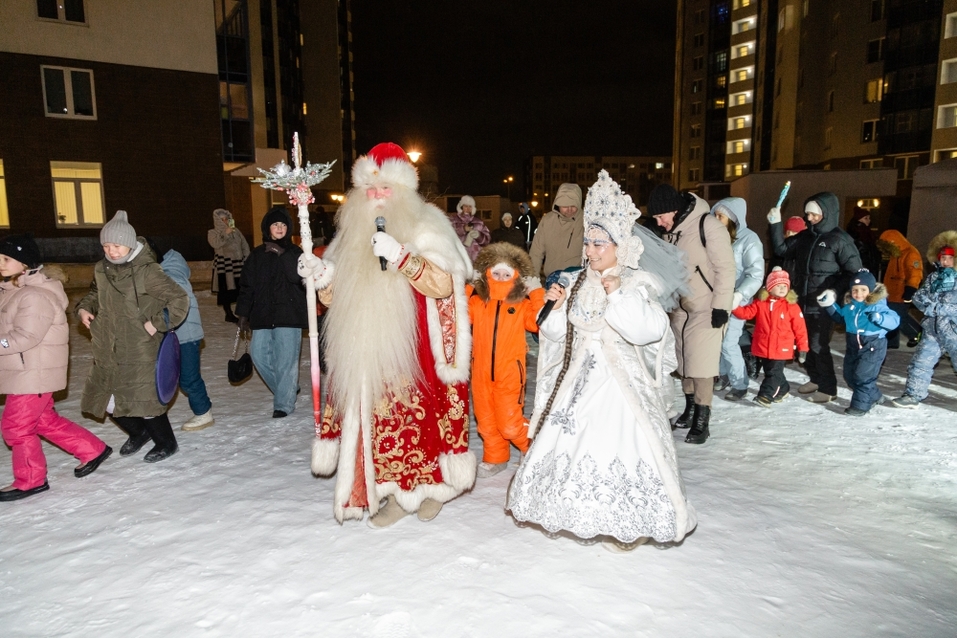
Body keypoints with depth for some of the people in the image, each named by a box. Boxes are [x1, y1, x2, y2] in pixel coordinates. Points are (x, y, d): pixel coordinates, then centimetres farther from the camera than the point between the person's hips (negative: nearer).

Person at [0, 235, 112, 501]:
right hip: (24, 370, 10)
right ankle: (94, 450, 26)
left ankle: (30, 481, 15)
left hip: (35, 371, -10)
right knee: (44, 420, 16)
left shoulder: (35, 295, -21)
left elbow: (24, 337, -25)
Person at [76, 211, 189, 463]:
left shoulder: (146, 271, -16)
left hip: (139, 352, -7)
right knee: (108, 399, 14)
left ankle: (166, 443, 21)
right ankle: (139, 432, 40)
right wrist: (84, 308, 5)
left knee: (143, 399, -2)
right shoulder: (102, 269, 5)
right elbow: (95, 294, 25)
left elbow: (180, 300, -19)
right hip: (108, 351, 7)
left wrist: (157, 324, -18)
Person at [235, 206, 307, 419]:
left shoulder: (294, 252, 4)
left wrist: (282, 253, -20)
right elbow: (246, 285, 13)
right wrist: (243, 313, 9)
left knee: (285, 359, -6)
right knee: (259, 354, 1)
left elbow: (298, 276, -15)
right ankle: (286, 390, 21)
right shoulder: (257, 254, 13)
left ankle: (284, 403, 3)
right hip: (263, 314, 4)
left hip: (289, 314, -4)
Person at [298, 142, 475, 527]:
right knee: (377, 414, 3)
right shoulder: (353, 237, 15)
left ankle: (431, 485, 17)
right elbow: (338, 295, 19)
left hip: (413, 351, -5)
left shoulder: (424, 230, -1)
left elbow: (443, 284, -14)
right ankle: (393, 493, 16)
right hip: (367, 352, 5)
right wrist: (321, 276, -1)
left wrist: (401, 257, -23)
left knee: (418, 411, -4)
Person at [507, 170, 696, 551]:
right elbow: (557, 333, 11)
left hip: (618, 380, -6)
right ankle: (581, 511, 31)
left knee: (616, 442, -6)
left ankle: (623, 524, 12)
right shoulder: (579, 283, 8)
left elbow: (649, 329, -24)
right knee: (573, 439, 11)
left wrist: (619, 296, -26)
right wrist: (559, 307, -6)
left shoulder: (635, 285, -8)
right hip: (579, 378, 6)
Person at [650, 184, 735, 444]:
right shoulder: (671, 231, 7)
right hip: (680, 308, 7)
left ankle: (702, 420, 2)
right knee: (684, 362, 12)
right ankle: (690, 409, 27)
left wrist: (721, 306, -19)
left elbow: (725, 268, -18)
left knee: (701, 364, -7)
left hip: (706, 309, -7)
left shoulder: (708, 225, -17)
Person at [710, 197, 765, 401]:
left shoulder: (749, 239, -9)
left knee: (728, 343, -5)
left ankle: (740, 385, 11)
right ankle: (723, 375, 28)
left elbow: (756, 274, -16)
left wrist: (739, 295, -30)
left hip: (735, 300, -5)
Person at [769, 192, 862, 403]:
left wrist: (835, 291, -19)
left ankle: (828, 388, 9)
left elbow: (854, 271, -8)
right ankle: (816, 379, 29)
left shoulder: (840, 239, -9)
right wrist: (776, 224, 2)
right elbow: (782, 249, 12)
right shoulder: (805, 237, 9)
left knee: (818, 345, -3)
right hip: (803, 301, 6)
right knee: (807, 342, 13)